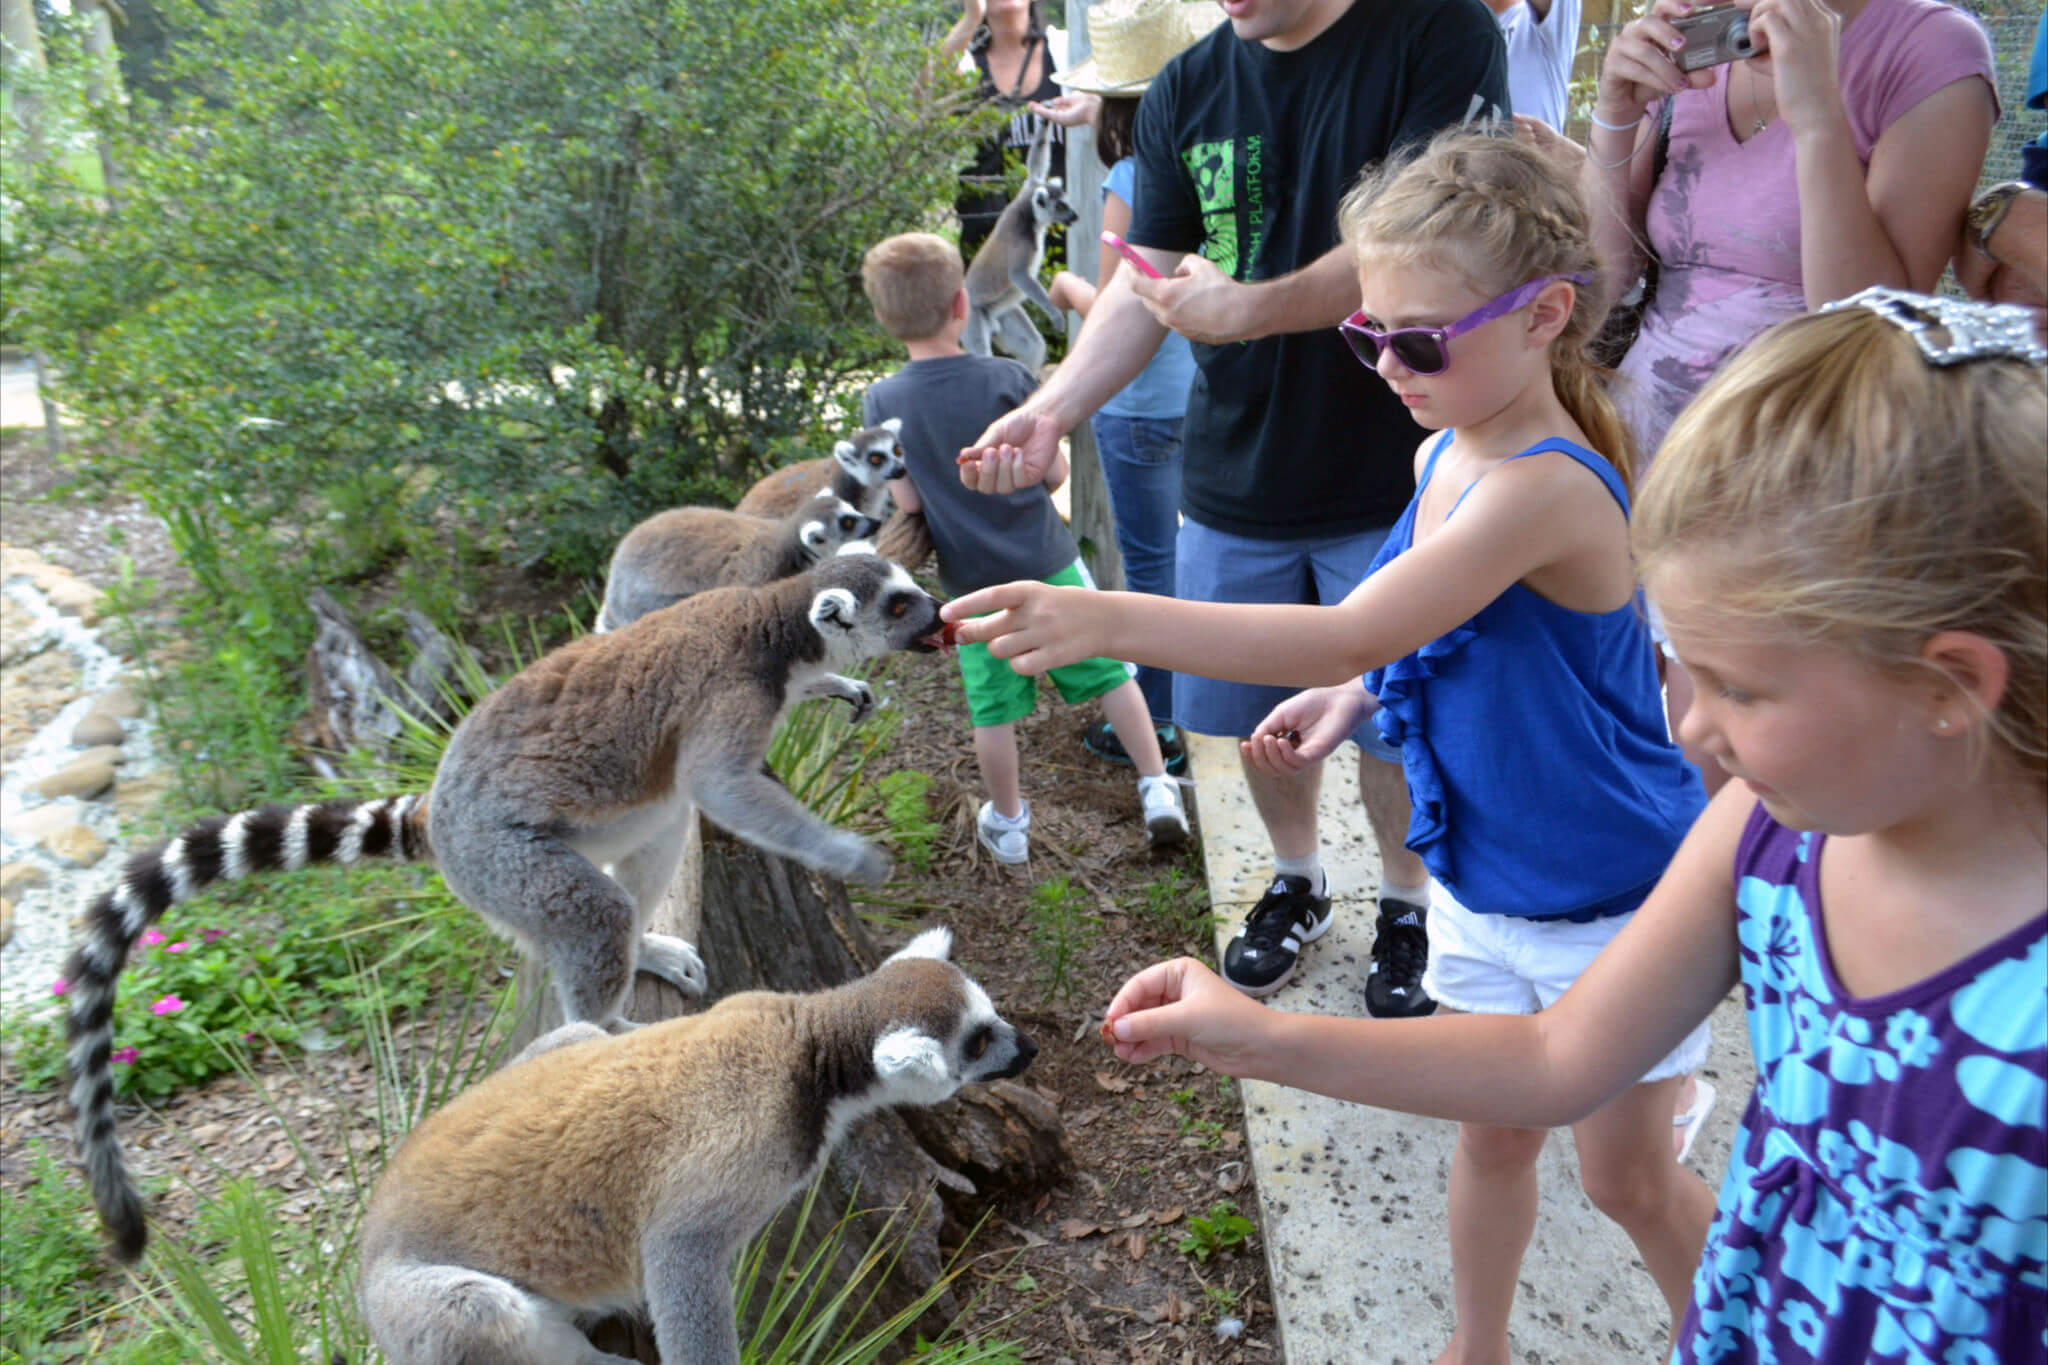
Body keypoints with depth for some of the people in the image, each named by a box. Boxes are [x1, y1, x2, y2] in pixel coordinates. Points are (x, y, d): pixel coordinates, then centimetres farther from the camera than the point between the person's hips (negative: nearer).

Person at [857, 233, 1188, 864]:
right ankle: (1158, 790, 17)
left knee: (993, 707, 13)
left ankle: (1007, 823, 29)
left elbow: (907, 502, -9)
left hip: (972, 581, 1)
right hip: (1048, 562, -1)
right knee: (1111, 674, 12)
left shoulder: (882, 400, -9)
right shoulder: (1009, 378, -11)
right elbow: (1055, 473, -6)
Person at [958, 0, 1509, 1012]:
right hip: (1234, 477, 4)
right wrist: (1055, 407, -14)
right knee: (1258, 709, 15)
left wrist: (1248, 308, -30)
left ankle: (1405, 906, 35)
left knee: (1392, 719, 7)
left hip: (1392, 474, -4)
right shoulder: (1185, 92, 4)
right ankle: (1297, 881, 42)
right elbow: (1148, 282, 0)